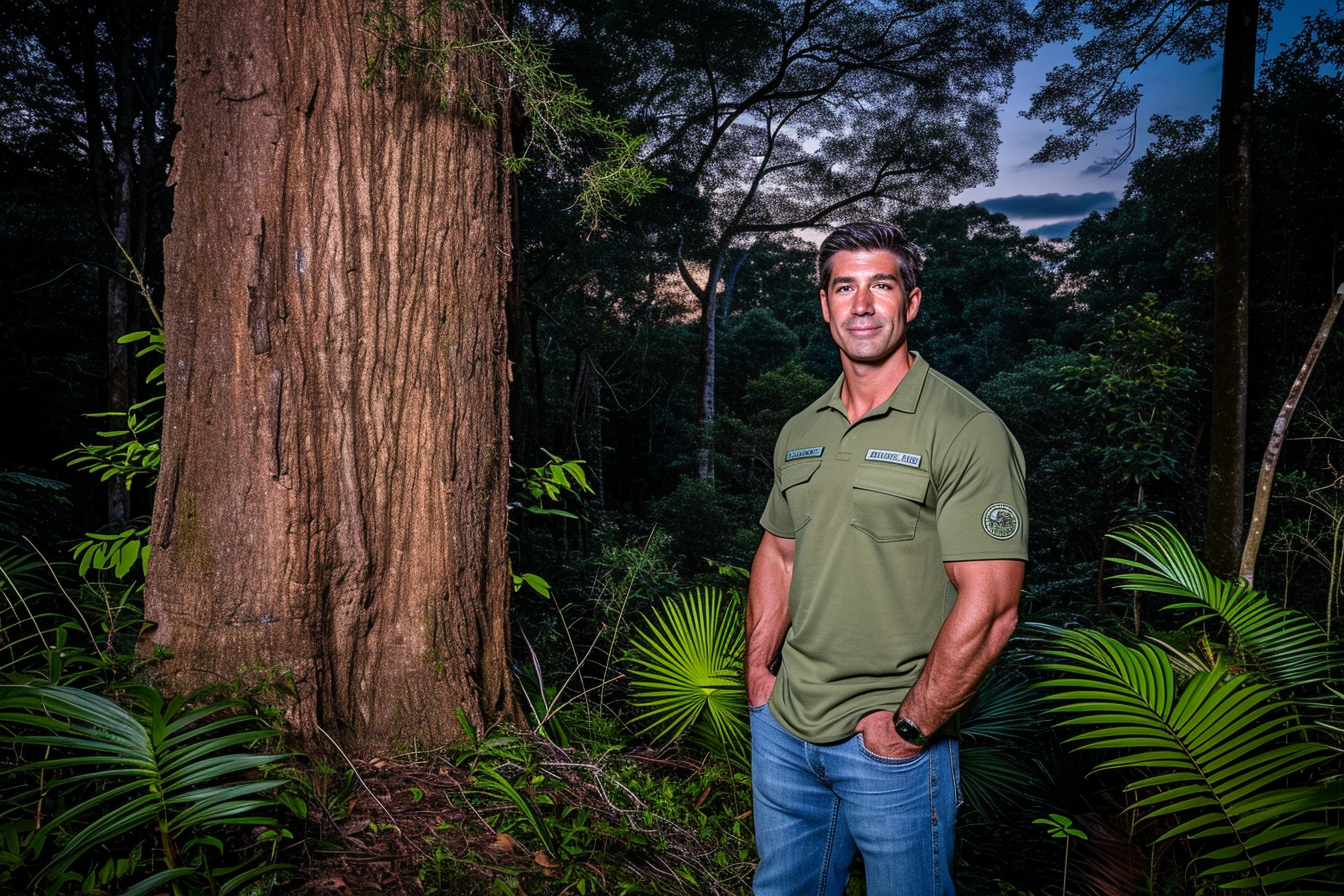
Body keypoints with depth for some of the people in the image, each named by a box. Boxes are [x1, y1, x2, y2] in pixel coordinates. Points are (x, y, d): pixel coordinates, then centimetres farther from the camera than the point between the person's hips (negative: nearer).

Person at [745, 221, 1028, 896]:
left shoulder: (967, 431, -16)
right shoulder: (799, 434, 6)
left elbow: (989, 609, -20)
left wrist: (910, 727, -15)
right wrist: (759, 670, 9)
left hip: (891, 747, -6)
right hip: (783, 727, 6)